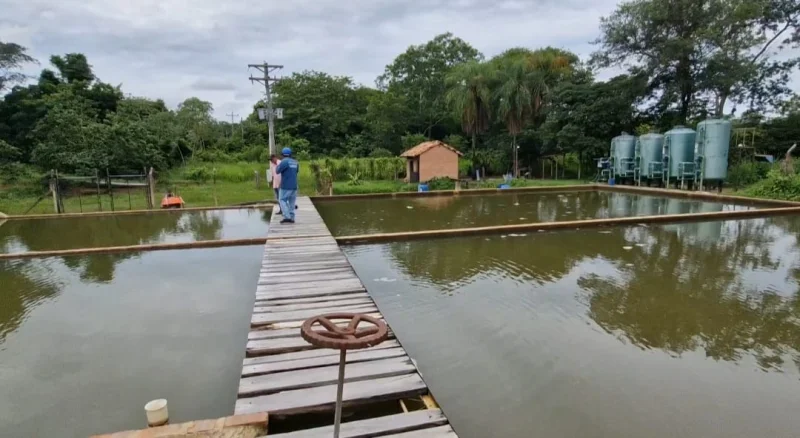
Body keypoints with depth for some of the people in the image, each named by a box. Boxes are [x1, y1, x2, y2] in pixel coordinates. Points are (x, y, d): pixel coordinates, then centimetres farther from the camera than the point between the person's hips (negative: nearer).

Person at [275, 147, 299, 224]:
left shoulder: (284, 161, -13)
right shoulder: (295, 162, 7)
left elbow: (277, 171, -8)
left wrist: (277, 166, 10)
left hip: (285, 186, -6)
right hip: (294, 186, 6)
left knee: (282, 200, 1)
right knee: (291, 202, 9)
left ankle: (287, 217, -11)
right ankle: (291, 218, 7)